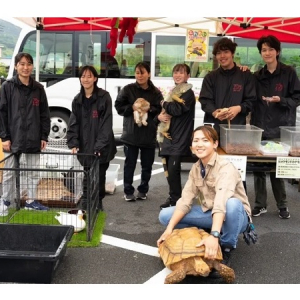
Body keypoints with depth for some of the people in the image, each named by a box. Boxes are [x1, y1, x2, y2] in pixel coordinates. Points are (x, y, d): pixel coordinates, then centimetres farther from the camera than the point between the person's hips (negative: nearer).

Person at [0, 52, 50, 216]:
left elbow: (44, 114, 9)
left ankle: (31, 201, 24)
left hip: (33, 139, 3)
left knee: (33, 172, 11)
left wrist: (44, 136, 3)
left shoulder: (38, 88, 6)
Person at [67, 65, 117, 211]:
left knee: (99, 176, 7)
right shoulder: (77, 99, 8)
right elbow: (73, 123, 5)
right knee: (87, 176, 7)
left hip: (101, 147, -3)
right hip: (85, 146, 3)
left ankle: (98, 202, 22)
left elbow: (106, 123, -12)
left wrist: (100, 145, -19)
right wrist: (73, 143, -7)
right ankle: (85, 203, 16)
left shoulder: (104, 97, -7)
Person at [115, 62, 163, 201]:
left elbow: (160, 110, 0)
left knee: (147, 165, 9)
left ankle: (143, 190, 26)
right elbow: (119, 106, -1)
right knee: (129, 164, 5)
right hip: (131, 133, -1)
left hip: (149, 134, 1)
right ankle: (128, 191, 17)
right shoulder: (128, 89, 1)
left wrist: (148, 109, -16)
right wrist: (133, 108, -14)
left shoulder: (155, 92, 4)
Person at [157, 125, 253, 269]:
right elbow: (185, 200, -10)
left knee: (232, 203, -41)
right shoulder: (195, 168, -4)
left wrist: (214, 235, -52)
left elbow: (221, 203, -40)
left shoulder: (225, 167, -25)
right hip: (209, 213, 5)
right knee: (165, 215, -8)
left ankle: (226, 248, -15)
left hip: (234, 216, -5)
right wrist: (169, 229, -21)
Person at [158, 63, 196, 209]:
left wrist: (164, 104, -4)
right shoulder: (172, 91, 19)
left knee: (173, 169, -11)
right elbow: (161, 110, 18)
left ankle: (176, 200, 0)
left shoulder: (188, 92, -6)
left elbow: (178, 109, -22)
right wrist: (160, 115, -6)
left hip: (180, 138, -8)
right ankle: (173, 197, 23)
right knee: (168, 169, 10)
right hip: (168, 135, 8)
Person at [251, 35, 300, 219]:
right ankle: (260, 204, 16)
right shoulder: (258, 76, 12)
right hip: (259, 128, 4)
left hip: (280, 129, -4)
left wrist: (281, 100, -19)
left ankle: (282, 205, 15)